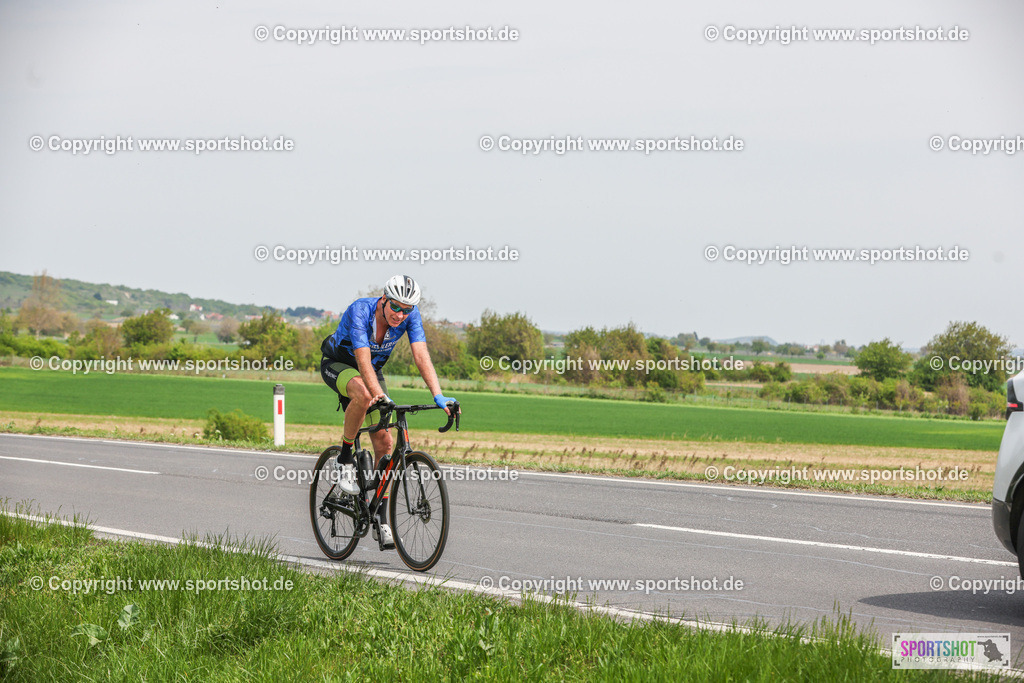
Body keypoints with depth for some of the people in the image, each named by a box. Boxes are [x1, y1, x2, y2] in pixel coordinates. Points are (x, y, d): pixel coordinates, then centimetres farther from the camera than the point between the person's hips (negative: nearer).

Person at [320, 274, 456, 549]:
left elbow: (421, 356, -28)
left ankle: (381, 521, -2)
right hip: (337, 364, -4)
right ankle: (345, 458, -17)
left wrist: (438, 396, -42)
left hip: (373, 369, 5)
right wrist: (380, 395, -57)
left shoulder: (410, 316, -21)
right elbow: (363, 360, -42)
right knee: (363, 394, -40)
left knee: (384, 442, -8)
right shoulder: (360, 311, -34)